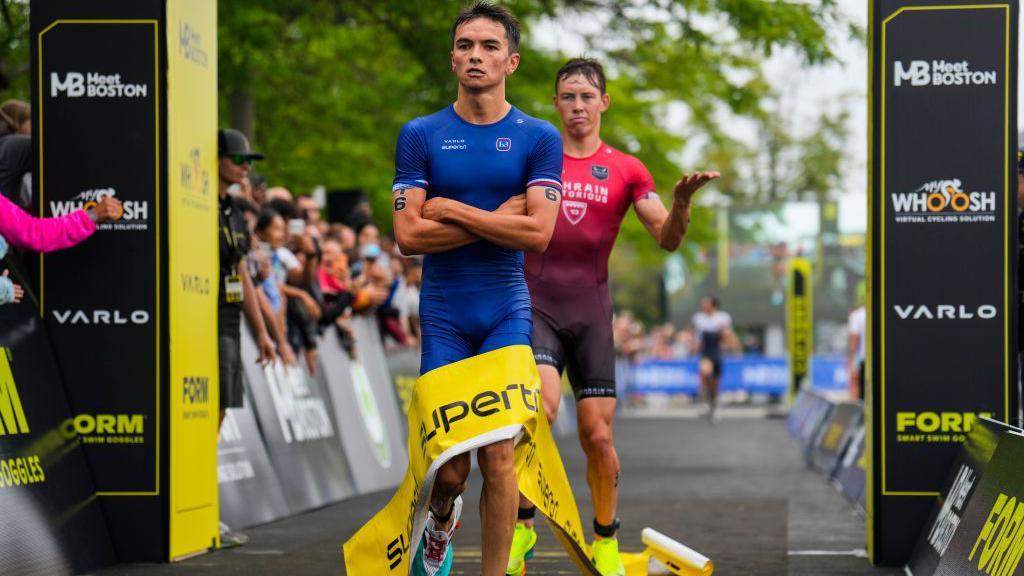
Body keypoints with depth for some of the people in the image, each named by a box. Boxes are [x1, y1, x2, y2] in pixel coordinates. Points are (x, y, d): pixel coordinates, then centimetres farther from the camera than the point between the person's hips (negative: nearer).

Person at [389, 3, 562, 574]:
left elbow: (538, 233, -11)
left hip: (507, 313, 0)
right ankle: (441, 525, 36)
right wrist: (497, 218, -11)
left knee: (498, 457, -6)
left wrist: (453, 210, -10)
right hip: (442, 314, 0)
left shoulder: (539, 138, 2)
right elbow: (408, 235, -8)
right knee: (450, 467, 1)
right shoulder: (421, 135, 2)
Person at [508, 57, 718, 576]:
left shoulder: (626, 170, 7)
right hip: (536, 304, -1)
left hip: (591, 313, 1)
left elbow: (667, 238, -2)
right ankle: (522, 523, -8)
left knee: (597, 436, 0)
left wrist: (682, 200, -21)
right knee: (540, 407, -24)